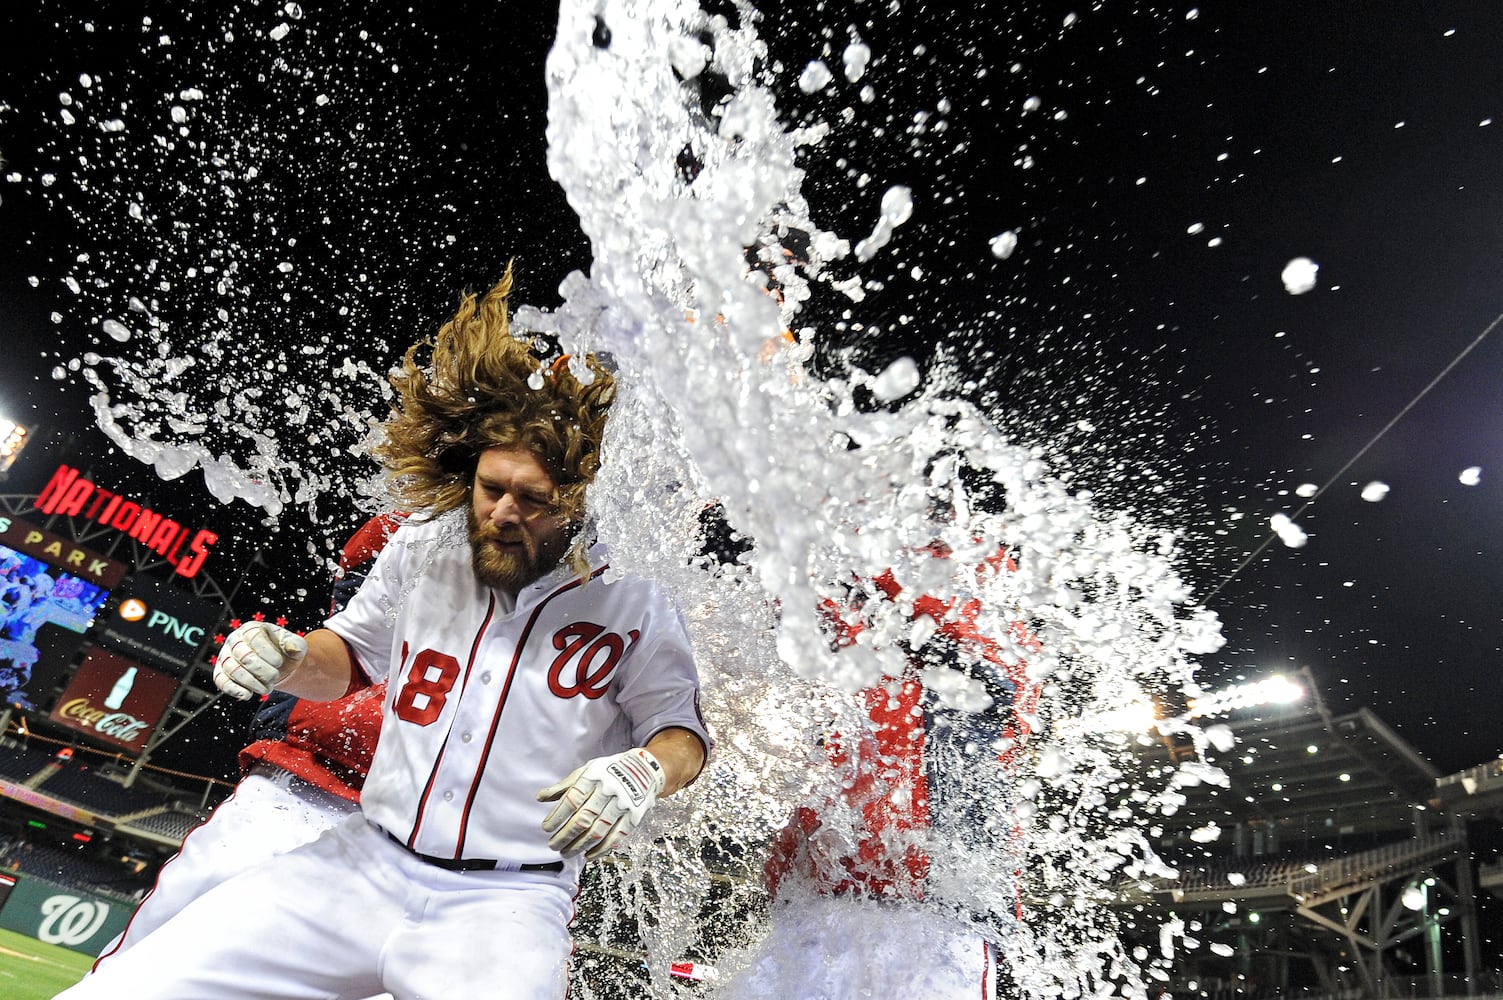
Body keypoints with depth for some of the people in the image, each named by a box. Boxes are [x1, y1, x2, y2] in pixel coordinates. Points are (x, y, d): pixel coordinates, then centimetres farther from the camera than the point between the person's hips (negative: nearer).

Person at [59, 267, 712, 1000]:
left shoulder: (629, 600, -11)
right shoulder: (419, 548, 2)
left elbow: (683, 731, -2)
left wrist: (644, 770, -24)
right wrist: (286, 658, -2)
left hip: (509, 902, -2)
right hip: (364, 862, 3)